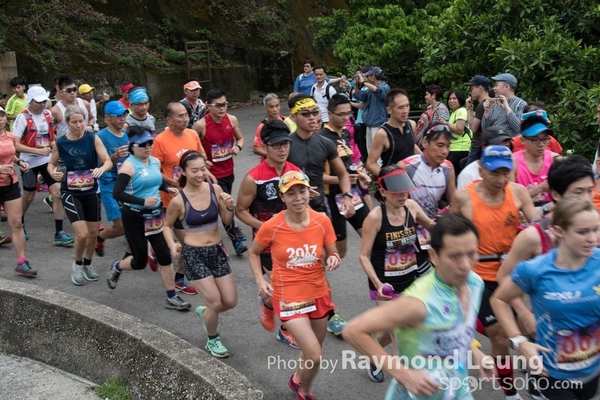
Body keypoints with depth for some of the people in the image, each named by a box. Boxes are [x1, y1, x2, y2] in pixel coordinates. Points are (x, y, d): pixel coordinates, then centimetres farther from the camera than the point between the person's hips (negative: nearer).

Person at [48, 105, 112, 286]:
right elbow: (51, 164, 7)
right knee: (82, 234, -13)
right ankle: (77, 265, 16)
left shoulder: (93, 139, -9)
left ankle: (87, 264, 38)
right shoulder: (59, 143, -8)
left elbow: (108, 161, -13)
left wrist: (102, 168, -36)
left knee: (93, 232, 12)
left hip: (91, 191, 2)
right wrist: (53, 173, -16)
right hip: (70, 192, -2)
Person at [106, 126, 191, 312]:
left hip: (155, 215, 6)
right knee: (140, 260, 4)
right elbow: (117, 194, -23)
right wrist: (142, 201, -29)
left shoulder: (155, 162, 3)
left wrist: (168, 188, 2)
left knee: (164, 255, 3)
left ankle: (172, 298, 12)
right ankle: (116, 267, 39)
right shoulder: (129, 166, -18)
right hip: (134, 217, -6)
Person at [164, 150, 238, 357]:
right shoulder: (178, 201, -14)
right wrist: (172, 245, -15)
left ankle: (205, 312, 41)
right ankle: (213, 341, 24)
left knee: (231, 301, 7)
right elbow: (168, 226, 2)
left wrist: (230, 207, -17)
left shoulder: (215, 189, -6)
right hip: (193, 254, -4)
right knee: (215, 303, -6)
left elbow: (227, 221, 3)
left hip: (217, 251, 4)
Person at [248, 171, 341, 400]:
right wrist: (260, 281, -11)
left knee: (312, 350, 22)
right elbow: (253, 253, 1)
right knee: (314, 355, -12)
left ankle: (298, 381, 53)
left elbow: (333, 256, 2)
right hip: (289, 298, -4)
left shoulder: (322, 222, -11)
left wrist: (333, 260, -21)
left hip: (319, 294, 4)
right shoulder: (271, 227, -17)